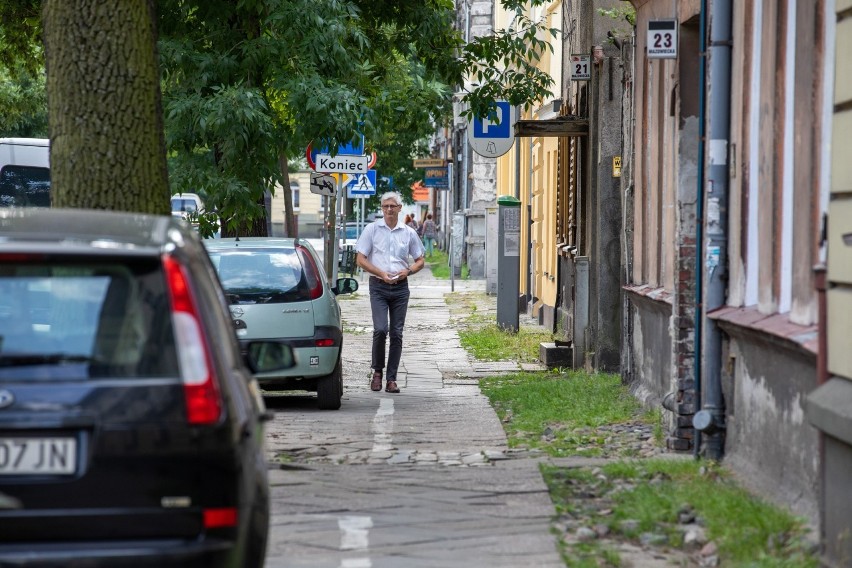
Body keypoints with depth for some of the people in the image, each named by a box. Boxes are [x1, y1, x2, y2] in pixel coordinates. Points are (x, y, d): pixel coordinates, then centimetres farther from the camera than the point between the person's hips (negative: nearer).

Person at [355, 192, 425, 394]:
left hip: (400, 287, 2)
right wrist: (381, 274, -12)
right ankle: (377, 371, 4)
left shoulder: (408, 233, 9)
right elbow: (360, 259, 0)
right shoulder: (372, 229, 2)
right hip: (378, 286, -2)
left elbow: (420, 261, 14)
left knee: (396, 334, 1)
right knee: (380, 329, -15)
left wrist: (407, 271, -7)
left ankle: (391, 379, 6)